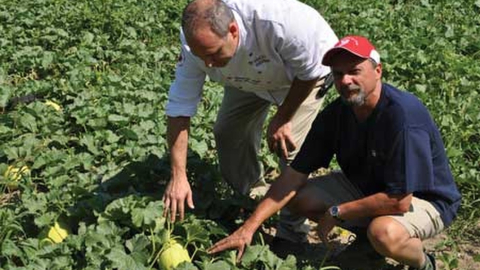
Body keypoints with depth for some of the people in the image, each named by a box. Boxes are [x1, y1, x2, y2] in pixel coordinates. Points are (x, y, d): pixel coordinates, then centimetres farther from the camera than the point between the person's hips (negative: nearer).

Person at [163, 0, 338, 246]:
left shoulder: (277, 20, -46)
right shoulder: (197, 43, -30)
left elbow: (312, 68, -27)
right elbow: (179, 108, -25)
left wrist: (282, 118, -21)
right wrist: (178, 176, -28)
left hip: (304, 74, -5)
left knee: (290, 148, -17)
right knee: (227, 133, 0)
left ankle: (292, 235, 1)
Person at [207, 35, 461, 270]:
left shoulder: (403, 115, -32)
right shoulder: (335, 114, -11)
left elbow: (399, 201, -31)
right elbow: (295, 174, -10)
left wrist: (336, 213, -20)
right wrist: (248, 227, -15)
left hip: (424, 198, -7)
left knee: (385, 233, -38)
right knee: (300, 197, -8)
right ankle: (367, 233, 11)